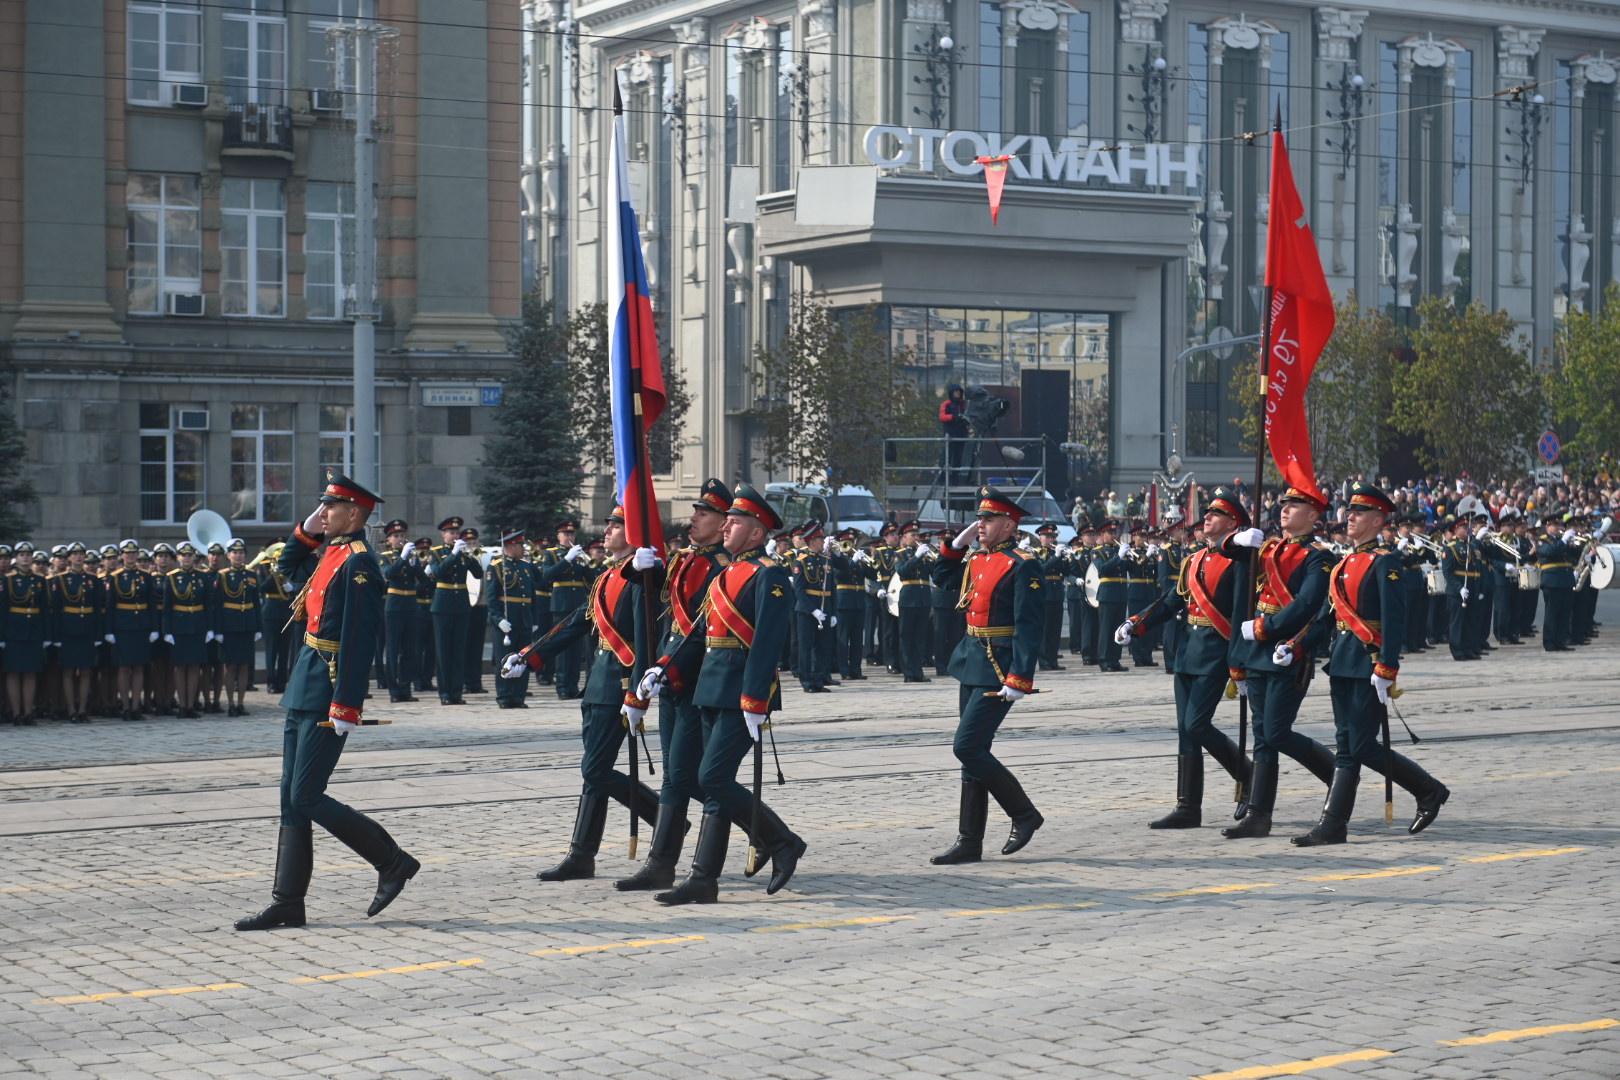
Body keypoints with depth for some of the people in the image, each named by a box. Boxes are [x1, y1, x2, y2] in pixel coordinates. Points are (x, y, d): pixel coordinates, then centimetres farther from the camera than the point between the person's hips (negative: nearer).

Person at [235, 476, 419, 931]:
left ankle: (392, 861, 5)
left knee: (306, 798, -7)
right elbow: (290, 567, 34)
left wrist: (346, 707, -25)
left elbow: (359, 640, -21)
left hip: (326, 693, -10)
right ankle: (287, 903, 12)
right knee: (292, 797, 9)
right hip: (304, 688, 10)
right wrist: (307, 530, 16)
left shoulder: (358, 562, -16)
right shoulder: (330, 552, 12)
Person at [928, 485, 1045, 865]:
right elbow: (940, 578, 29)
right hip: (972, 663, 9)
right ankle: (969, 842, 12)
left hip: (998, 669, -9)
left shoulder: (1023, 567, -13)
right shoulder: (977, 560, 12)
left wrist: (1019, 680, -24)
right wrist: (957, 543, 13)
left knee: (967, 747, -12)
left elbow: (1029, 628, -18)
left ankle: (1024, 813, 4)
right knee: (973, 752, 9)